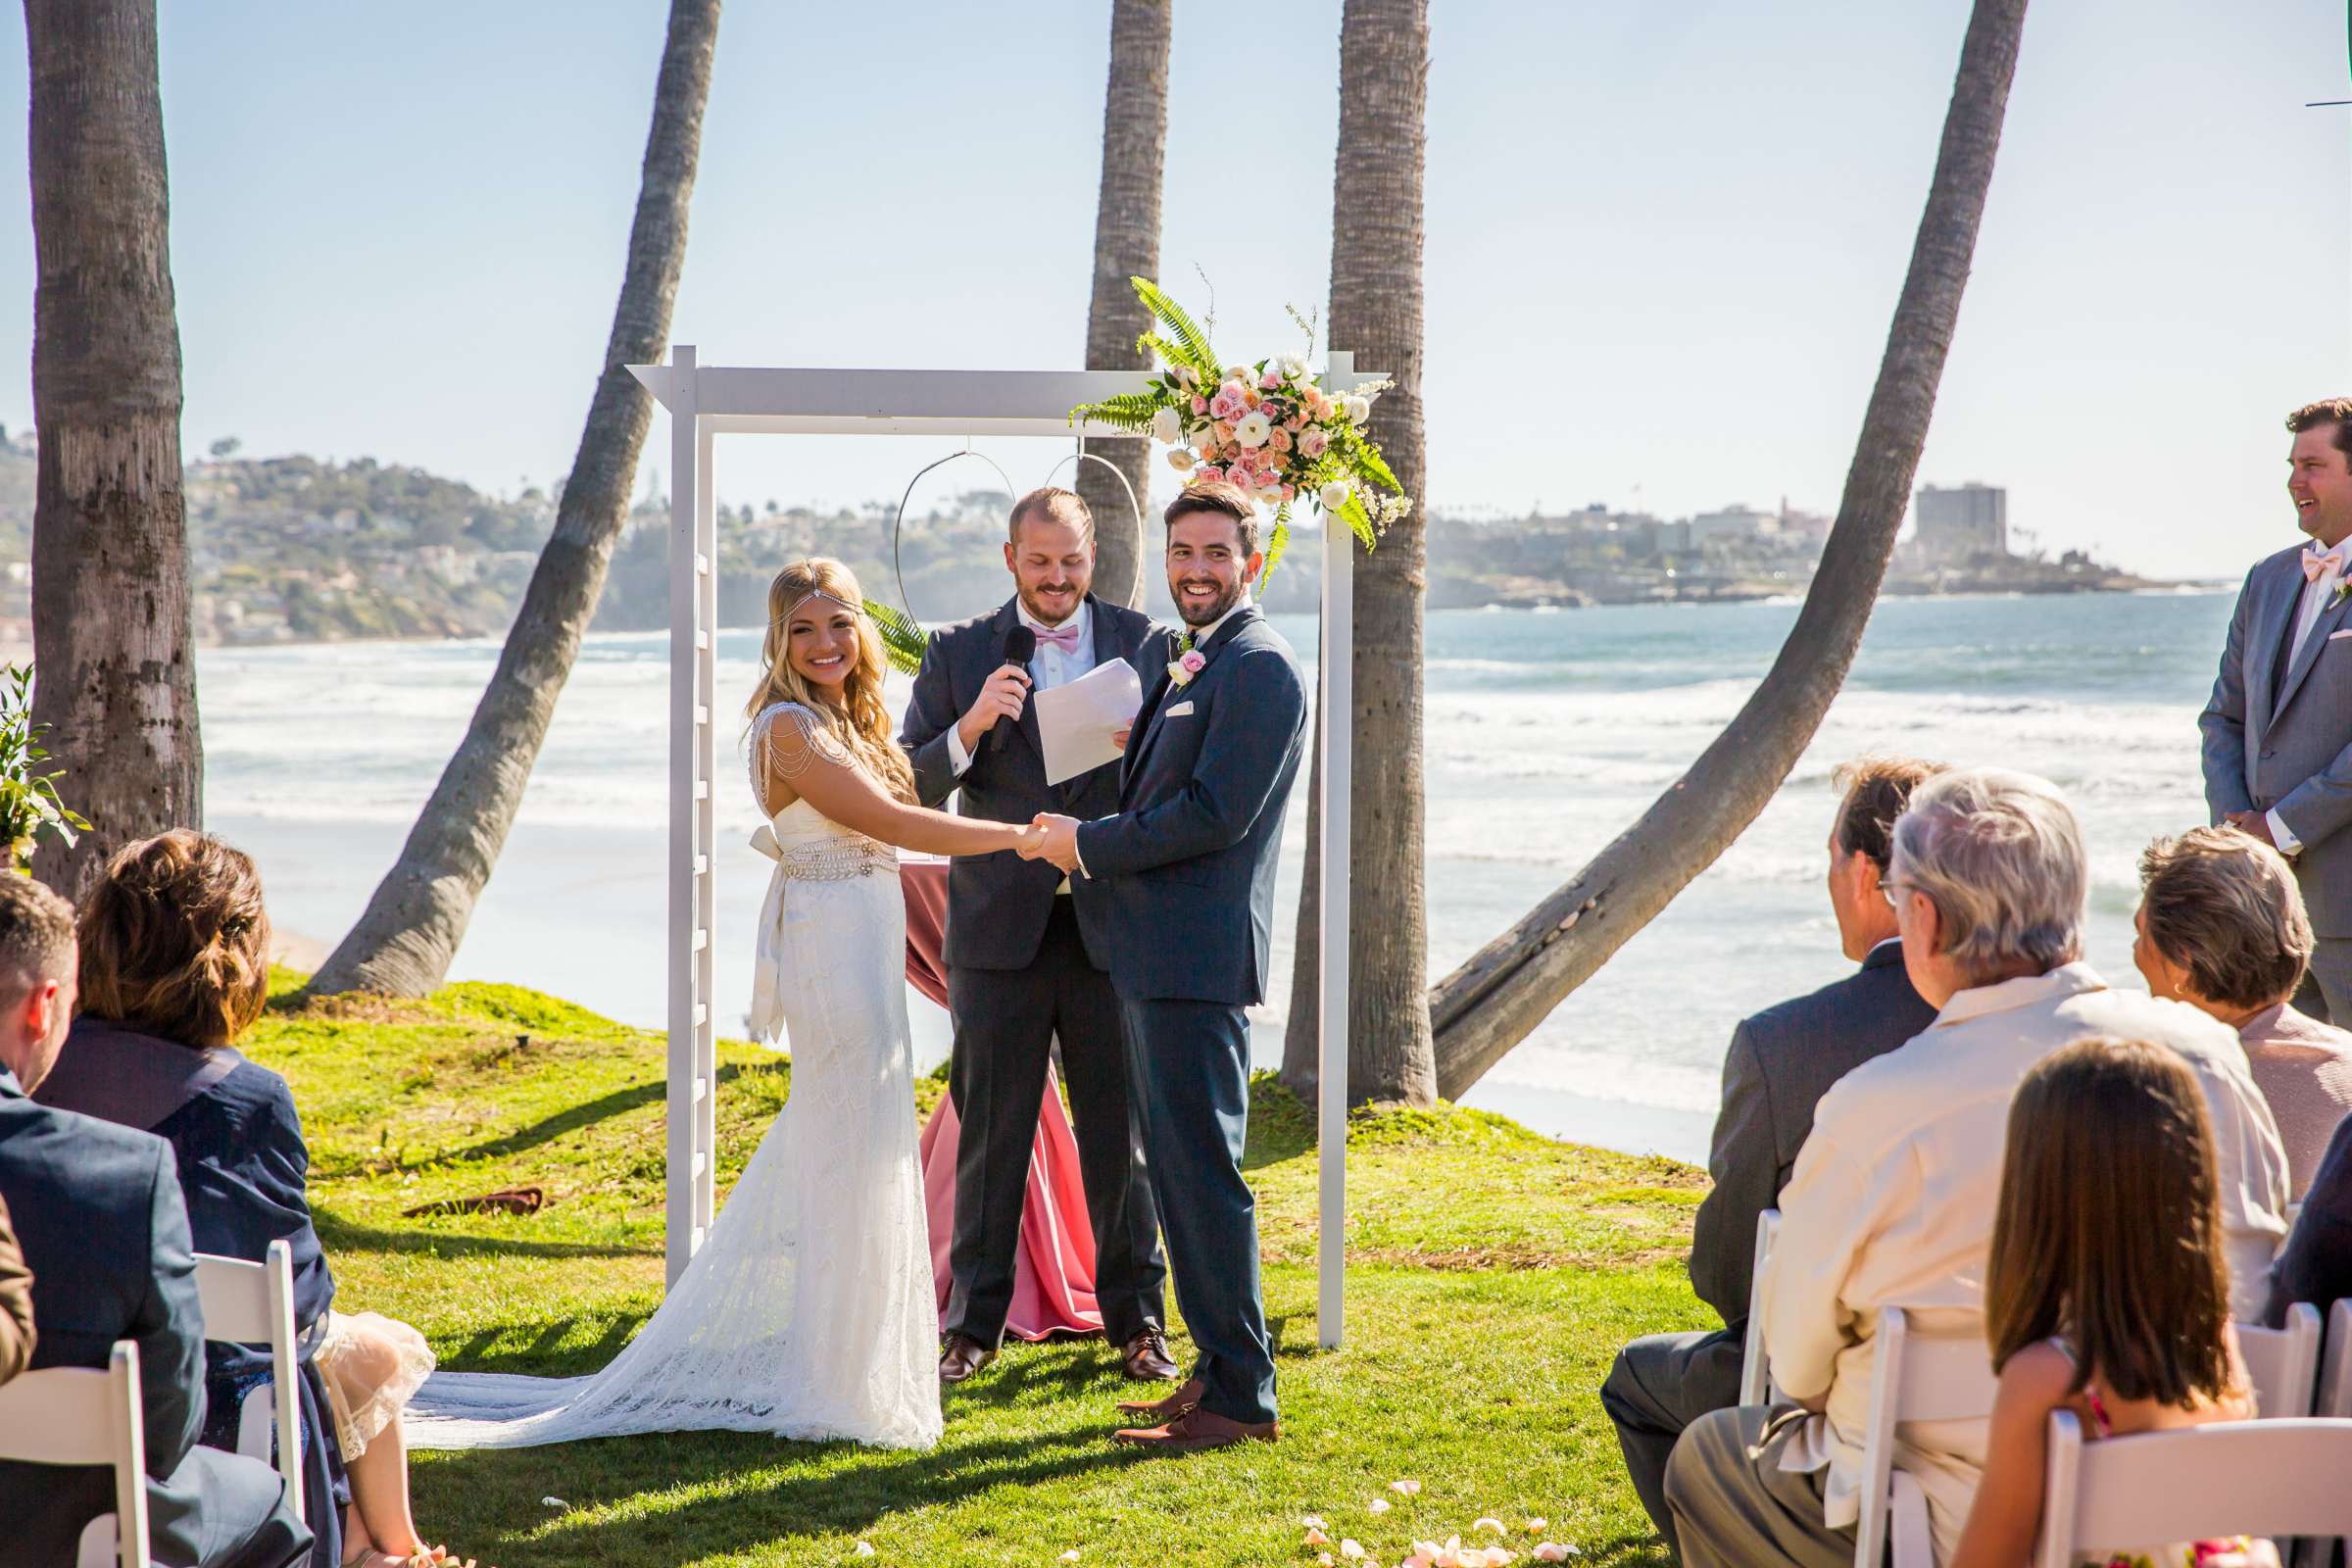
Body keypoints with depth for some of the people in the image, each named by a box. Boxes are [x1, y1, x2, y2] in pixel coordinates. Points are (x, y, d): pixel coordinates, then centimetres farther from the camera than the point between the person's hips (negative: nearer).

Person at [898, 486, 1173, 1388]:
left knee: (1119, 1132, 6)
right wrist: (972, 725, -19)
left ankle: (1136, 1319, 17)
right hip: (1000, 930, 0)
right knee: (991, 1136, 6)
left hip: (1111, 929, 0)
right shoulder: (960, 655, 4)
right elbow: (911, 789, -1)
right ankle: (974, 1324, 15)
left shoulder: (1140, 643, 6)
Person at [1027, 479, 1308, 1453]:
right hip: (1151, 953, 10)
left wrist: (1090, 844, -11)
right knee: (1177, 1170, 14)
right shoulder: (1167, 658, 17)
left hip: (1199, 958, -10)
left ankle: (1241, 1398, -2)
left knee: (1202, 1172, -7)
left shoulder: (1259, 668, -12)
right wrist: (1085, 836, 7)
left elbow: (1215, 814, -19)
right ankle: (1219, 1369, 23)